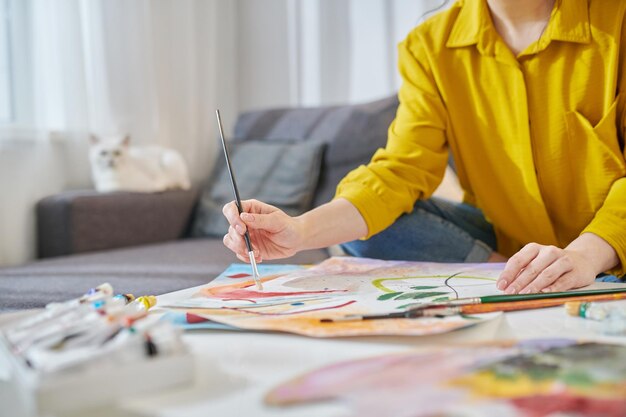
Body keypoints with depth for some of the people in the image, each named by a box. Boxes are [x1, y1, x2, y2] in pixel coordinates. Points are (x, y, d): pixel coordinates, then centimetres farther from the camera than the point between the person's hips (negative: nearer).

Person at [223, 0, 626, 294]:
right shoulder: (431, 44, -2)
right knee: (364, 229, -16)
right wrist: (301, 231, -28)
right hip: (502, 241, 4)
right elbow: (402, 170, -11)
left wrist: (586, 255, -36)